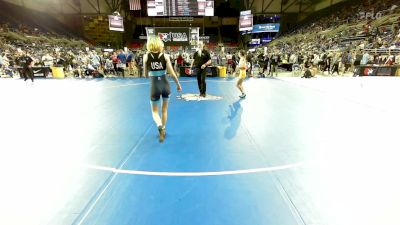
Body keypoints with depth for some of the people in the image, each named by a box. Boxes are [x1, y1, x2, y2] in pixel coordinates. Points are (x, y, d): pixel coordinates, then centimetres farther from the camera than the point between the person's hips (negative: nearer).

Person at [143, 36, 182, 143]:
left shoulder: (146, 56, -3)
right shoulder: (165, 56, -4)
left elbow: (145, 74, 4)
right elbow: (172, 73, -6)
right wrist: (178, 84, 6)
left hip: (154, 86, -1)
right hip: (165, 85, 1)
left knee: (154, 111, 14)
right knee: (164, 109, 21)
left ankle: (160, 126, -16)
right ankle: (163, 130, 31)